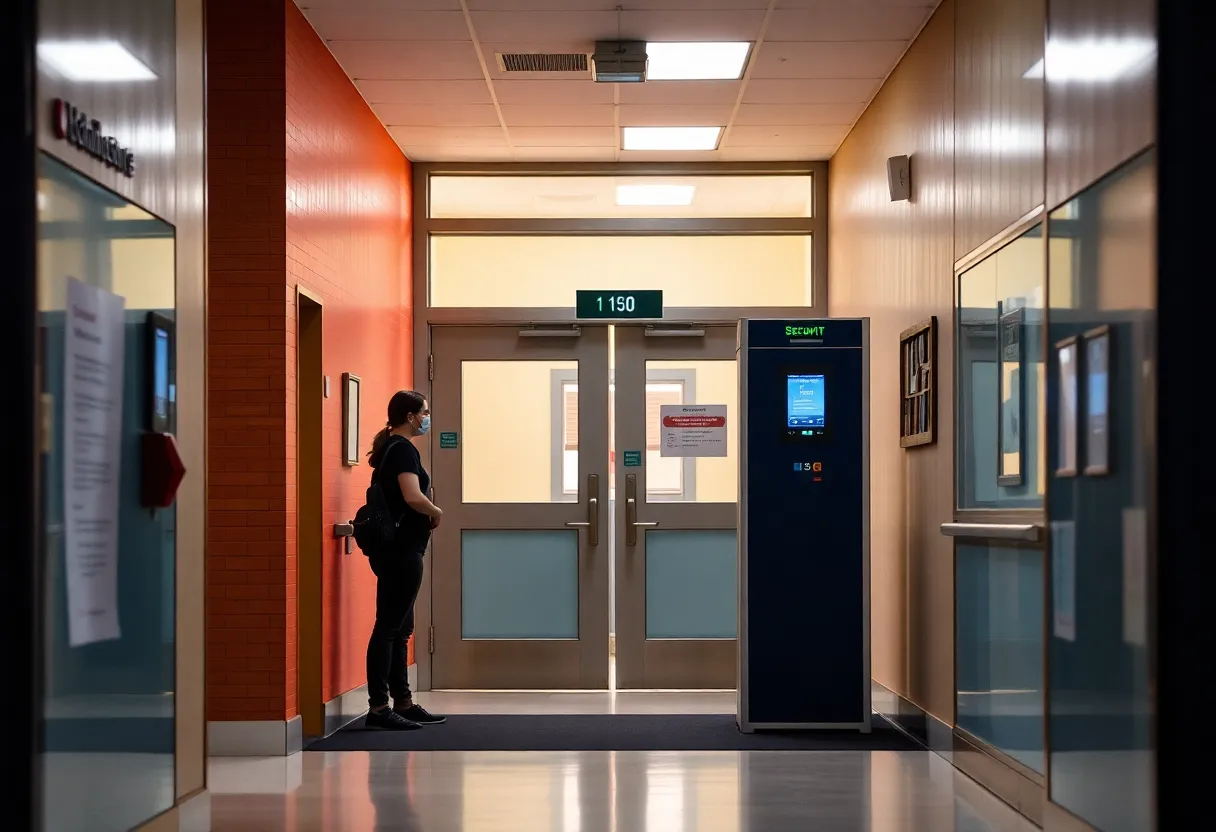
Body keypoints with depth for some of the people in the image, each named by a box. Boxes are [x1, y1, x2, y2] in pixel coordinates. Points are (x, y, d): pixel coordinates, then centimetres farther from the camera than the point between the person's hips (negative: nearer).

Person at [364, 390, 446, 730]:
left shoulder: (390, 448, 16)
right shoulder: (403, 450, -14)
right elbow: (413, 497, -28)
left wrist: (426, 514, 11)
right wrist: (436, 513, -10)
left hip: (394, 550, 10)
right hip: (401, 551, -10)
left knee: (399, 628, 13)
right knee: (389, 627, -7)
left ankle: (403, 702, 19)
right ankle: (378, 707, -4)